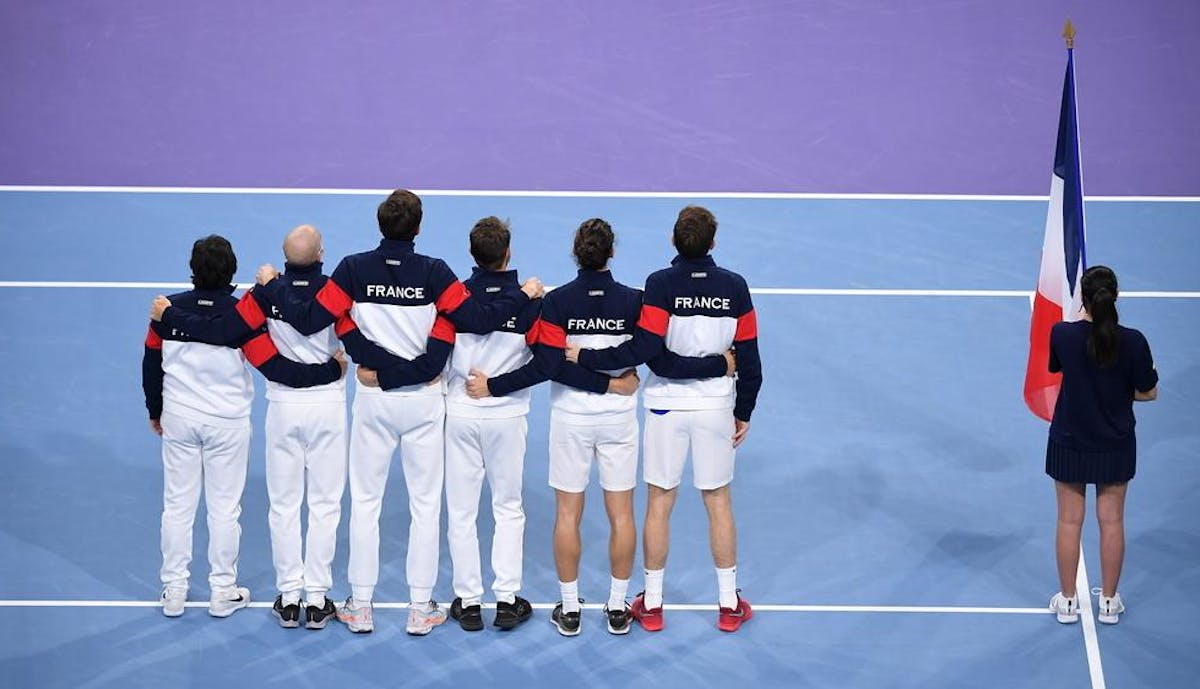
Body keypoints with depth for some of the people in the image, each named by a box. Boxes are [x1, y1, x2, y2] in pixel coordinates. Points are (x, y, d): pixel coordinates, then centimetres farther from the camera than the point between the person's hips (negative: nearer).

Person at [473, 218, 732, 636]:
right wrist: (719, 365, 1)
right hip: (619, 417, 1)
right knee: (621, 513, 10)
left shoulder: (556, 302, -11)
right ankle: (618, 608, 17)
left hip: (570, 417, -1)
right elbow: (663, 362, -11)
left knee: (568, 513, 9)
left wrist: (493, 386, -9)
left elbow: (546, 366, -17)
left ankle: (569, 610, 14)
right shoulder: (633, 301, -9)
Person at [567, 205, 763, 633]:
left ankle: (651, 605, 16)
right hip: (717, 405, 2)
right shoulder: (734, 287, -5)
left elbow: (643, 348, -23)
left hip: (666, 405, -2)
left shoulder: (661, 285, -14)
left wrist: (586, 358, -17)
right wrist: (744, 412, 11)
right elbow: (749, 359, -1)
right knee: (718, 502, 13)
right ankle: (729, 604, 19)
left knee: (659, 503, 9)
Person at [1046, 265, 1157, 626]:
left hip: (1069, 443, 0)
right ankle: (1109, 602, 23)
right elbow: (1148, 393, -8)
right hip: (1115, 445, 0)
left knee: (1069, 521, 13)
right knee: (1112, 521, 14)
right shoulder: (1133, 342, -19)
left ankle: (1068, 600, 22)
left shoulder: (1062, 334, -17)